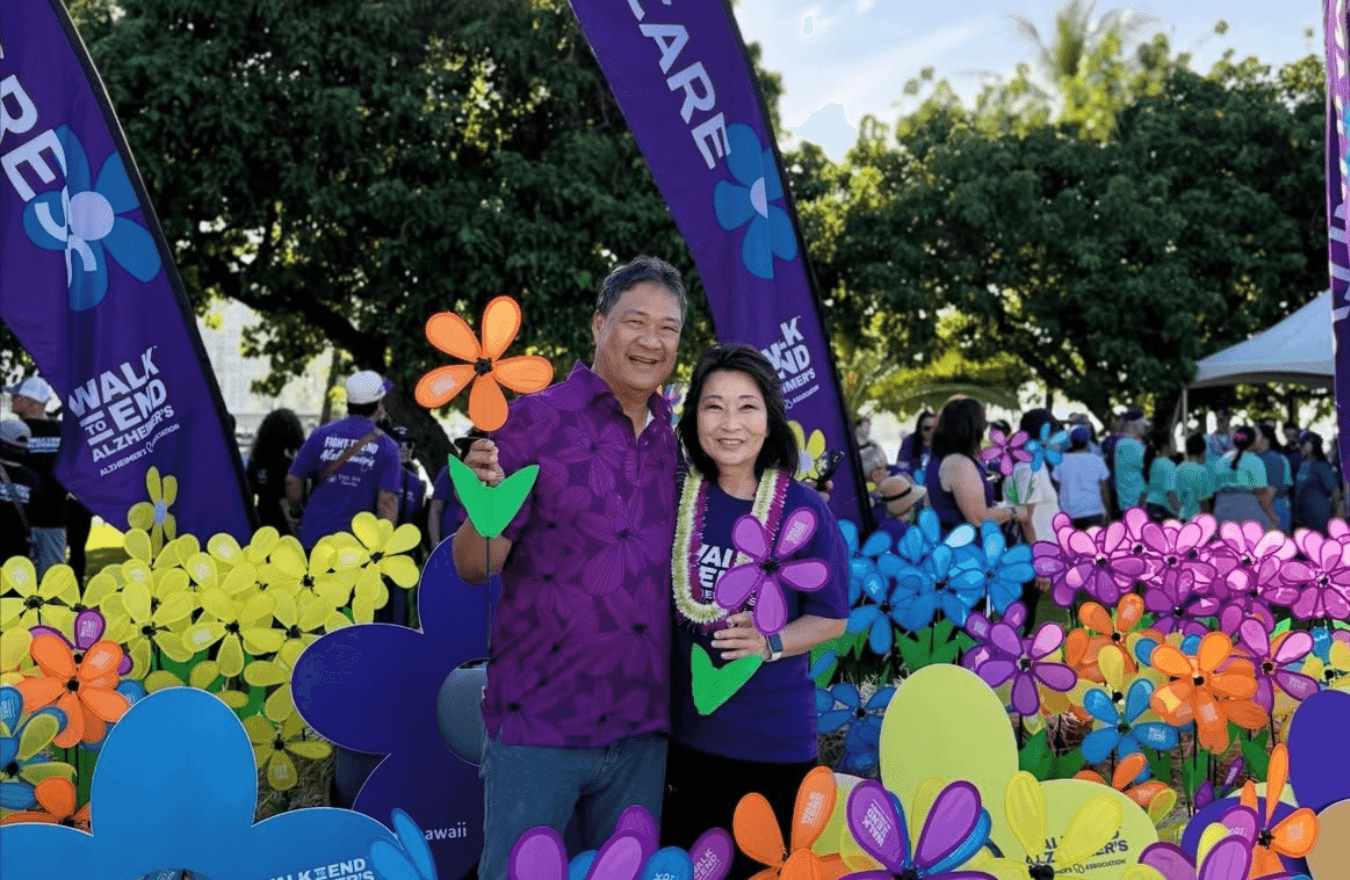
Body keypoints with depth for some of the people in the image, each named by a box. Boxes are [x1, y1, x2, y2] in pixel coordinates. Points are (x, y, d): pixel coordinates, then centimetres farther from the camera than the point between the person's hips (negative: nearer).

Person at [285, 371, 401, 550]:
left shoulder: (321, 435, 4)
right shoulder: (386, 447, -3)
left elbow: (293, 480, 5)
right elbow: (387, 501, -10)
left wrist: (295, 512, 22)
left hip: (312, 536, 3)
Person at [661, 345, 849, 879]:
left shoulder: (803, 511, -11)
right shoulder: (674, 498, -3)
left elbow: (831, 618, -4)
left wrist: (769, 643, -19)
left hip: (775, 740, -3)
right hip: (684, 731, 3)